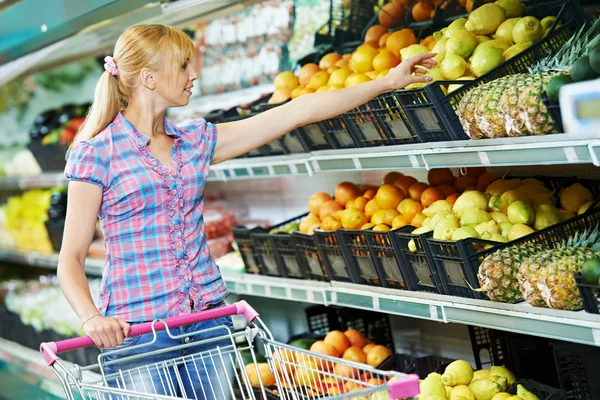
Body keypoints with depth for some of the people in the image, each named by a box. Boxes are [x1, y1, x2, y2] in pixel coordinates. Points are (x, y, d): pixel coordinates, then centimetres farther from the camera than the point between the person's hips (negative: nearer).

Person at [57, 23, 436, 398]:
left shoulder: (196, 141, 10)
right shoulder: (96, 155, -5)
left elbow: (294, 114, 10)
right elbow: (71, 260, -6)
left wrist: (387, 82, 10)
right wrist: (92, 318, -25)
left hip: (208, 321, 5)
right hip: (139, 332, -5)